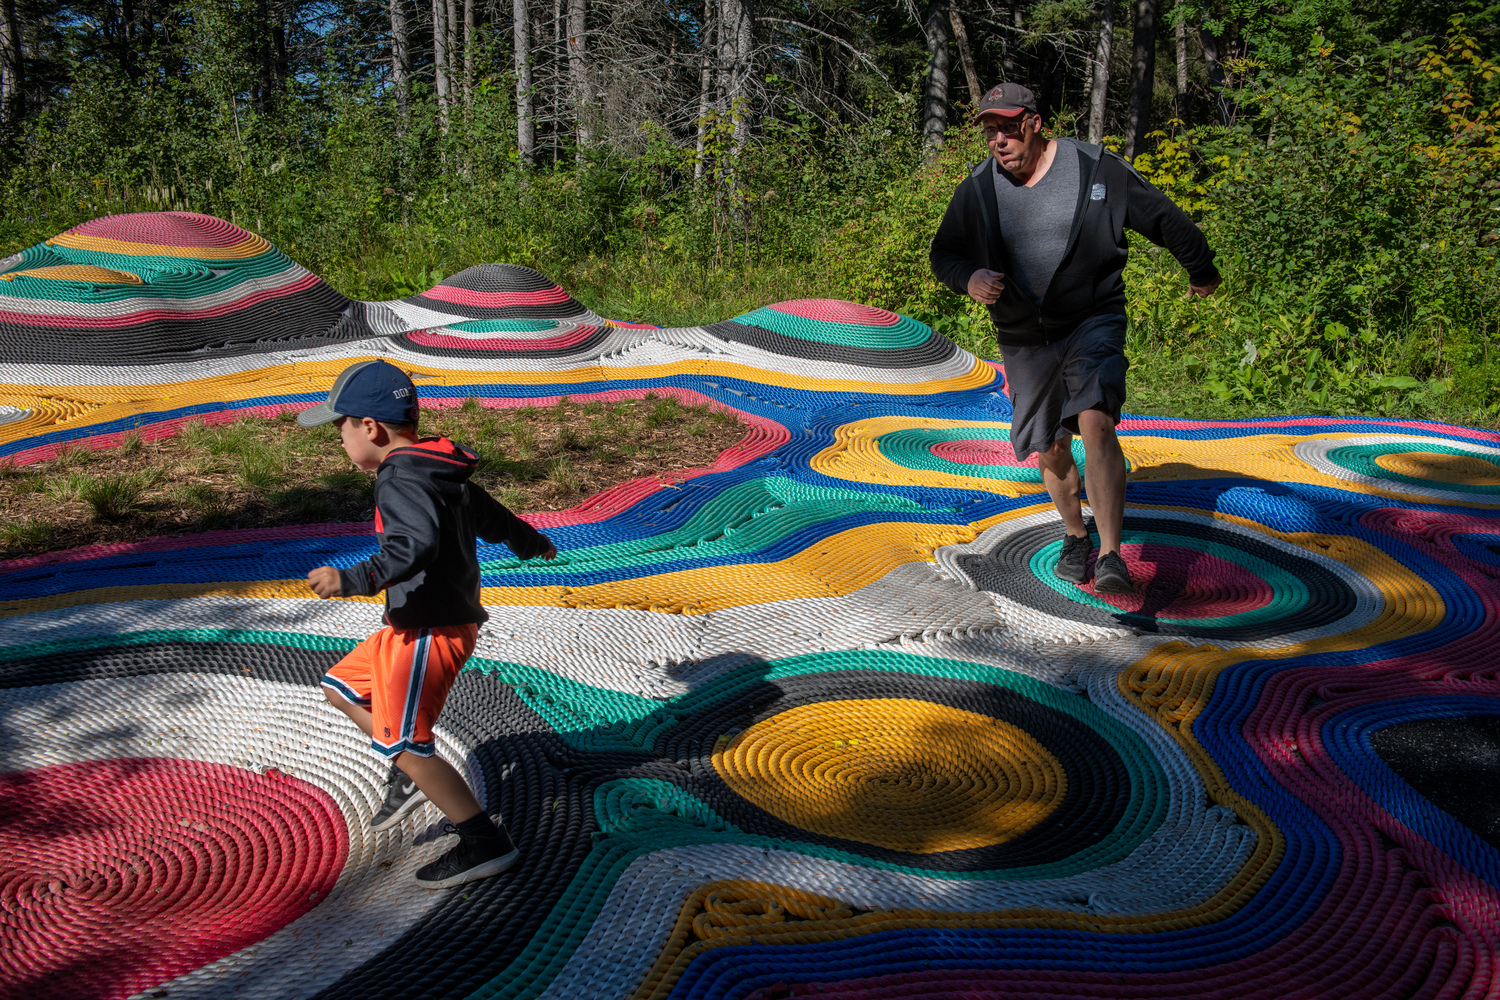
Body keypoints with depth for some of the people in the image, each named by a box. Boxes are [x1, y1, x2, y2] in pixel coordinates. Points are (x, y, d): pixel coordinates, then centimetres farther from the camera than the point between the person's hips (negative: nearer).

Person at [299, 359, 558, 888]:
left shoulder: (401, 479, -18)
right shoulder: (440, 471, 12)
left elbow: (416, 546, -34)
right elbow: (491, 517, 25)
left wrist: (352, 579, -42)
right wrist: (531, 542, 42)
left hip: (430, 632, -10)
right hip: (415, 627, 10)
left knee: (402, 742, -7)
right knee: (341, 686, 20)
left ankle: (485, 843, -2)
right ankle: (411, 776, 22)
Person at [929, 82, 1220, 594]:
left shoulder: (1096, 169, -8)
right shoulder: (977, 190, -2)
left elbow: (1165, 219, 4)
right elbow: (944, 253, 9)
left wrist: (1202, 272, 17)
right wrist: (969, 280, -15)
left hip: (1093, 324, -3)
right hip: (1023, 341, 3)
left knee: (1095, 423, -26)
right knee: (1050, 451, 11)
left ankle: (1111, 556, -25)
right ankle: (1076, 536, 38)